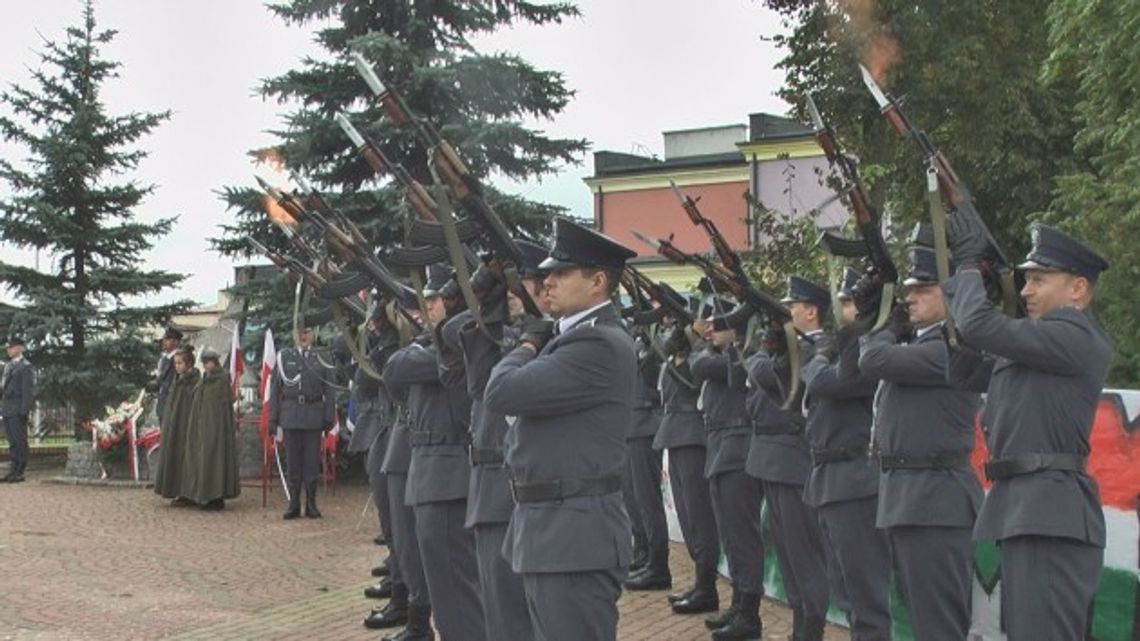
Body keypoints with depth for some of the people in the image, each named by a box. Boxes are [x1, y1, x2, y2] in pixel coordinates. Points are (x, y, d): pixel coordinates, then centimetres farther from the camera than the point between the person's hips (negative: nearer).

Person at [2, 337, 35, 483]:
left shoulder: (25, 366, -5)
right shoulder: (7, 366, 18)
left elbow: (28, 390, -10)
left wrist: (24, 410, -15)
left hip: (18, 410, -8)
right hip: (6, 409, 8)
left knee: (20, 441, -5)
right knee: (12, 442, 9)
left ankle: (20, 473, -4)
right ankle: (12, 471, 11)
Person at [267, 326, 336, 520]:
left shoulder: (321, 358, 6)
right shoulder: (284, 357, 8)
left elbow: (329, 391, 5)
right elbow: (275, 389, 7)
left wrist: (329, 419, -1)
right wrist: (273, 418, 2)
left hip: (314, 416, 0)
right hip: (290, 416, 0)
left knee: (312, 460, 2)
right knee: (292, 461, 3)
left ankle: (311, 504, 11)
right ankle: (294, 504, 10)